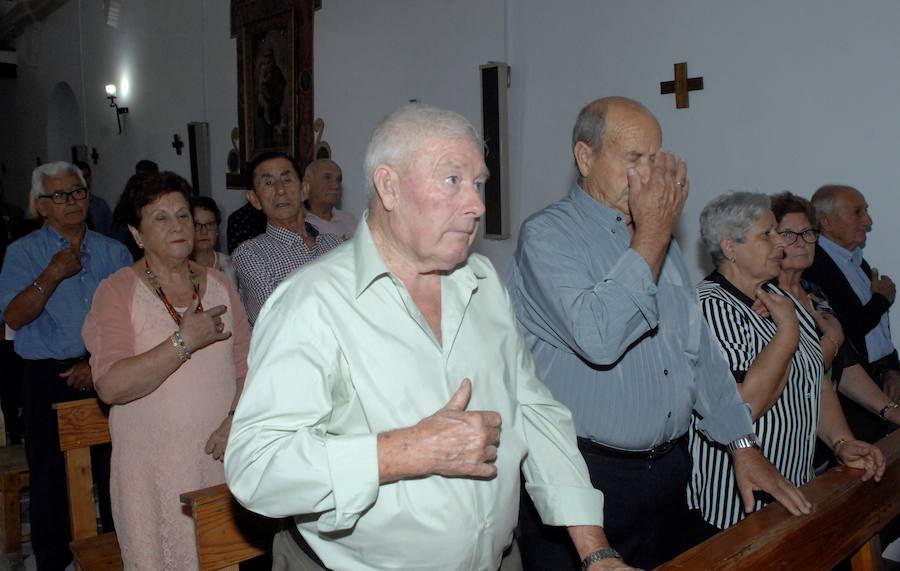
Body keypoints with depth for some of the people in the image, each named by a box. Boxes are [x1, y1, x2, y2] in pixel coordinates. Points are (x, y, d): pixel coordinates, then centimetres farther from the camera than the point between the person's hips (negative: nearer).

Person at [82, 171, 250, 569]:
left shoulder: (218, 284, 7)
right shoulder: (117, 290, -6)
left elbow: (246, 365, 7)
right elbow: (110, 386, -17)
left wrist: (236, 420, -9)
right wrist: (185, 341, -21)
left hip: (221, 458, 3)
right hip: (153, 469, -3)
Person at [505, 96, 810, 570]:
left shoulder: (658, 237, 12)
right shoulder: (546, 235, -13)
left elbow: (699, 349, 15)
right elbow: (598, 339, -28)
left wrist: (744, 447, 11)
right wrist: (652, 235, -19)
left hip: (669, 471, 7)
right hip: (583, 474, -7)